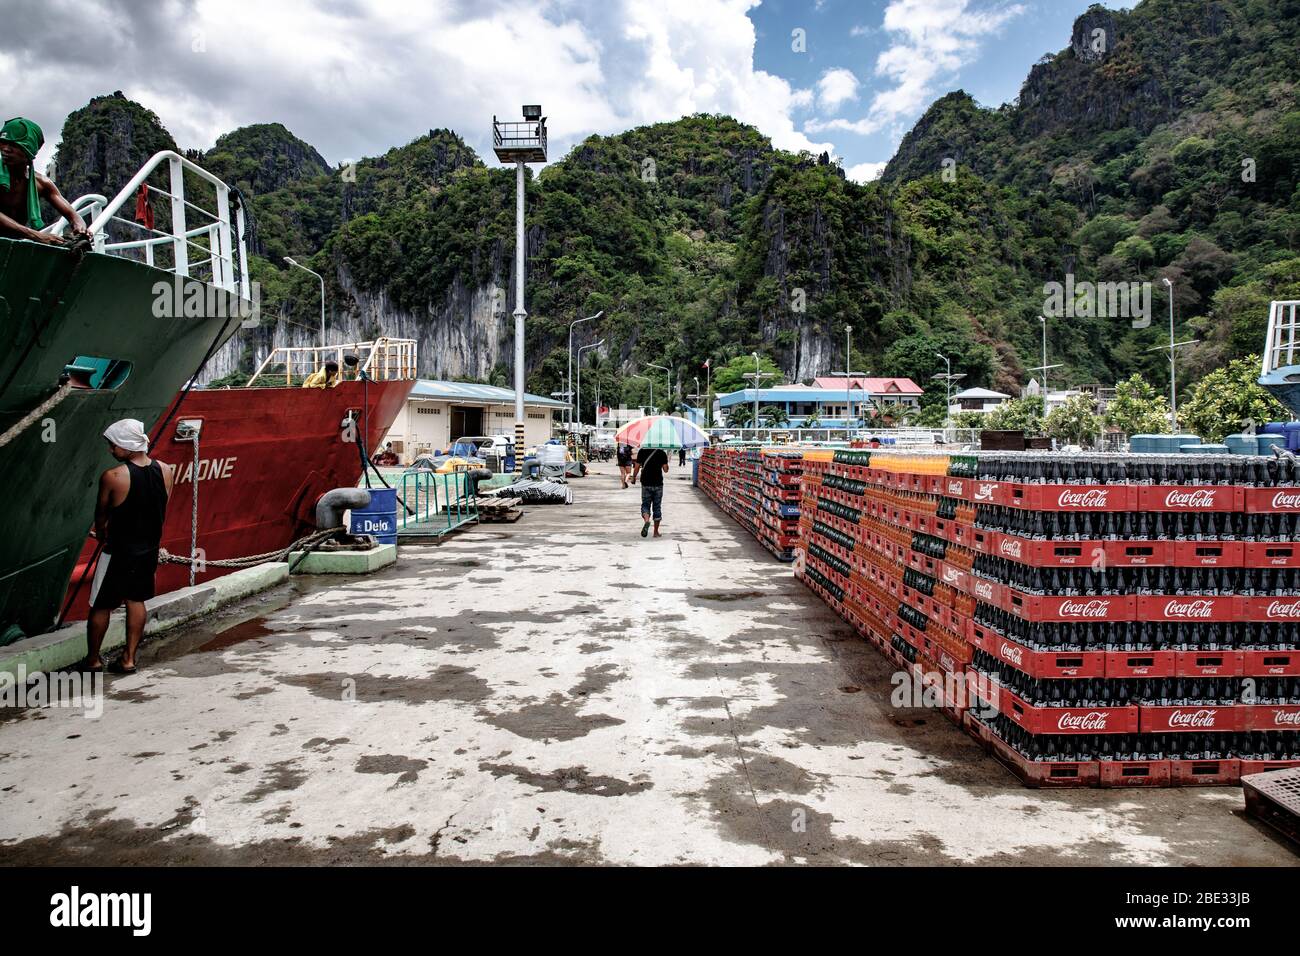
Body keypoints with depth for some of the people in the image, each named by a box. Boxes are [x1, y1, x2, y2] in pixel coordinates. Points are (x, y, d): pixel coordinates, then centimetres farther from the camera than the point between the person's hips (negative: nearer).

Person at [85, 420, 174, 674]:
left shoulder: (112, 477, -21)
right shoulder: (167, 472, -8)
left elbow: (101, 515, -5)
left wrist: (102, 536, 15)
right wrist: (146, 535, 15)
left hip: (119, 551, -4)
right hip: (149, 549, 4)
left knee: (101, 606, 14)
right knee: (136, 601, 18)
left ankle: (93, 659, 28)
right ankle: (129, 659, 21)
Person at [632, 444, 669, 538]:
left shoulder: (642, 451, -2)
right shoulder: (662, 453, -3)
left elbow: (637, 467, -2)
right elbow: (665, 469, -4)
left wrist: (633, 477, 13)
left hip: (646, 483, 0)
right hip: (658, 484, 0)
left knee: (645, 505, 9)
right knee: (657, 507, 9)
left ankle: (646, 520, -23)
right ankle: (656, 532, 12)